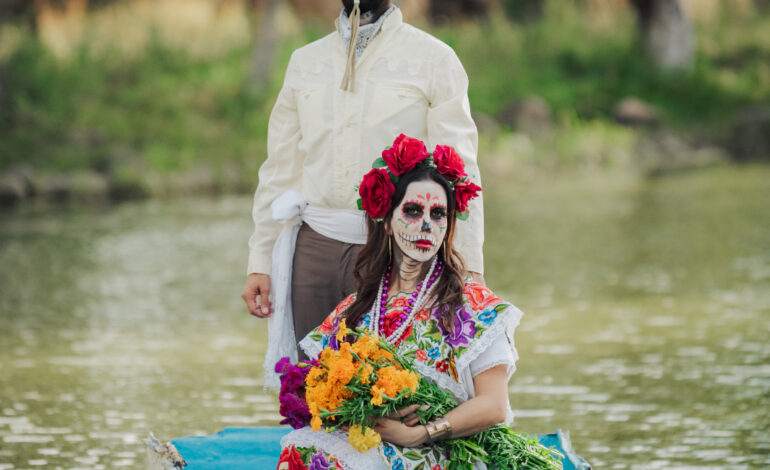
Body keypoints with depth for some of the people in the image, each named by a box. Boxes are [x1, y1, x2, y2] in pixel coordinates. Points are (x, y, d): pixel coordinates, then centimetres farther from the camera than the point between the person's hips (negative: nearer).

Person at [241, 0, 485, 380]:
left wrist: (469, 266, -13)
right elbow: (280, 170, 16)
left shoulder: (435, 60, 3)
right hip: (315, 248, 3)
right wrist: (260, 260, 9)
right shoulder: (304, 62, 15)